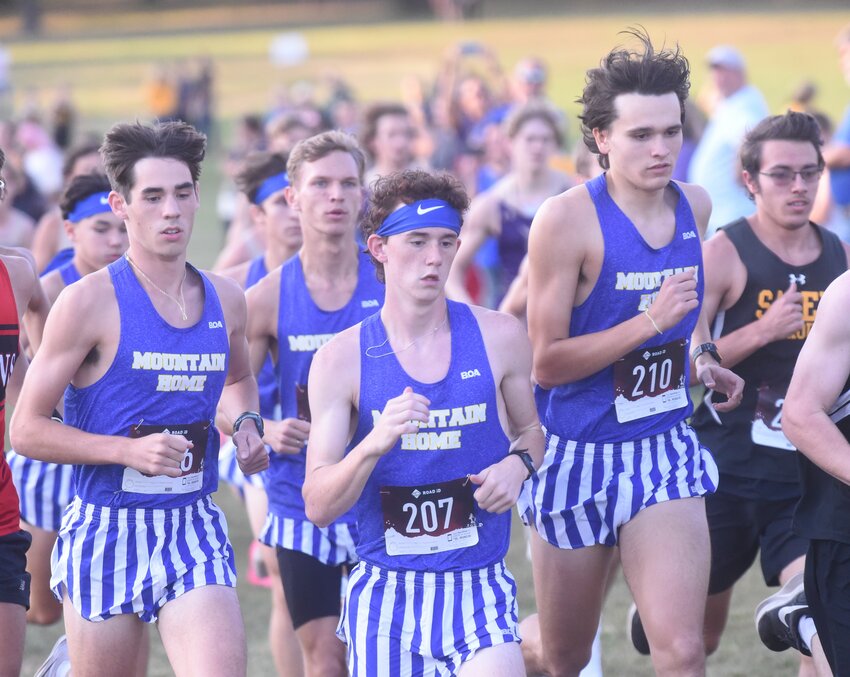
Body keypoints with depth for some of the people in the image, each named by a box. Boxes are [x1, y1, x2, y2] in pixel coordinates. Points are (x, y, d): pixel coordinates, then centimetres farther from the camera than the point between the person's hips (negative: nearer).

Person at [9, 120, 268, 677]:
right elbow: (27, 430, -9)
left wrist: (247, 422, 8)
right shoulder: (90, 301, -9)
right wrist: (129, 449, -20)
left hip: (197, 531, 3)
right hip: (107, 532, -3)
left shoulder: (225, 301, 7)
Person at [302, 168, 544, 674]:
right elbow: (319, 507, -7)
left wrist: (518, 465, -4)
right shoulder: (341, 360, -4)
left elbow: (530, 430, 19)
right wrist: (374, 443, -24)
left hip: (479, 583, 0)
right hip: (384, 590, 0)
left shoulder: (498, 338, 1)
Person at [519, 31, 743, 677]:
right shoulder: (567, 218, -16)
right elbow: (547, 363, -18)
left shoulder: (695, 206, 2)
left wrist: (700, 352, 11)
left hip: (666, 450, 4)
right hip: (580, 452, -3)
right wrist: (652, 321, -25)